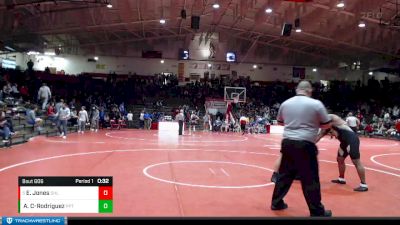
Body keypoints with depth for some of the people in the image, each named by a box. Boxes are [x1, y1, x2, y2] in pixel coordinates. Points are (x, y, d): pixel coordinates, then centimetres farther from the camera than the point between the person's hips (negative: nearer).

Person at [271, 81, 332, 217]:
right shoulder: (316, 104, -5)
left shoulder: (285, 103, 8)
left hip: (287, 143, 5)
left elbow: (280, 122, 23)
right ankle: (317, 212, 15)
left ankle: (276, 202, 28)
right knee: (310, 179, 4)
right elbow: (327, 125, 3)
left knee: (284, 174, 17)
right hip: (305, 145, -5)